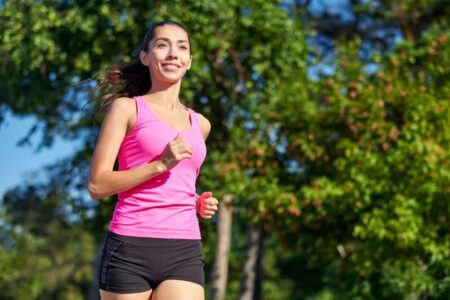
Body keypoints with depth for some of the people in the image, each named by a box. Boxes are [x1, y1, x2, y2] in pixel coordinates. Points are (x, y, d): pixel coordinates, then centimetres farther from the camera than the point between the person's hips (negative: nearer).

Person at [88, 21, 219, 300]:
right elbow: (98, 185, -6)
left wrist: (199, 202, 11)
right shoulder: (126, 108, 2)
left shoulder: (200, 124, 17)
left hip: (184, 254, 4)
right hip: (131, 250, -4)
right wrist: (161, 164, -15)